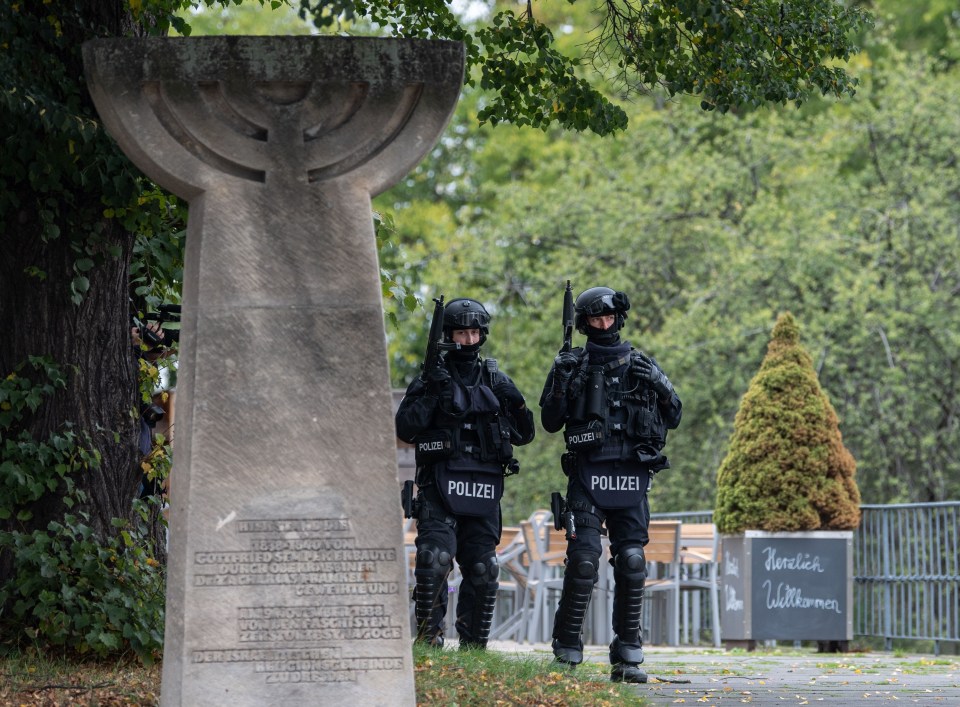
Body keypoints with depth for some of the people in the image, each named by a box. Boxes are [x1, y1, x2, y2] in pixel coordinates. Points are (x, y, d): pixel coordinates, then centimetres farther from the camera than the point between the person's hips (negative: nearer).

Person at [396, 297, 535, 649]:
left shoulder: (495, 379, 15)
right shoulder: (433, 376, 5)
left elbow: (524, 435, 16)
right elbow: (405, 429, -5)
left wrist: (514, 403, -2)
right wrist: (431, 393, -15)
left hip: (484, 490, 3)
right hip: (440, 484, -3)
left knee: (483, 570, 3)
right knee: (435, 559, -18)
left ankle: (474, 643, 13)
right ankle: (428, 634, -7)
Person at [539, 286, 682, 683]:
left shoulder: (641, 365, 13)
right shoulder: (573, 365, 8)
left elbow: (673, 418, 13)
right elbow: (550, 423, 5)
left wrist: (656, 385, -5)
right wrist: (562, 382, -11)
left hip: (631, 477, 2)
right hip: (587, 475, -2)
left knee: (632, 563, -2)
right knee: (583, 560, -11)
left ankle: (627, 657, 4)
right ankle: (567, 653, -2)